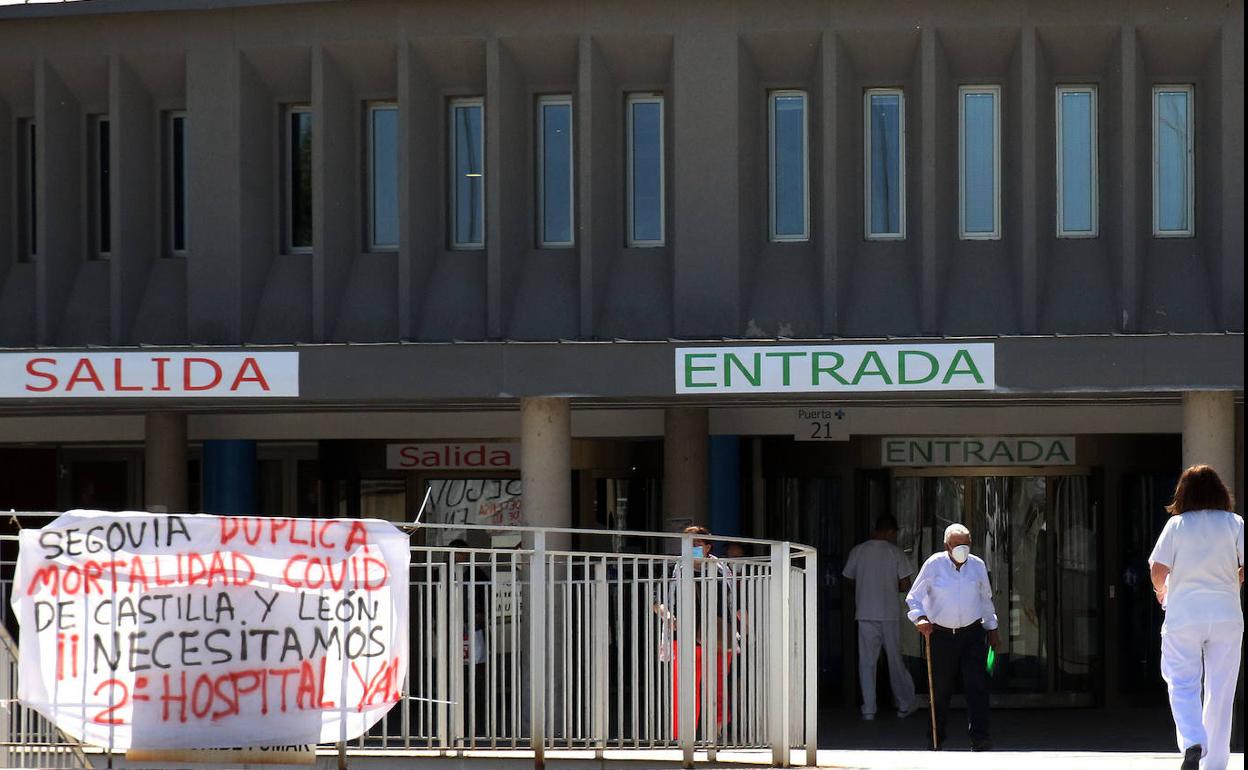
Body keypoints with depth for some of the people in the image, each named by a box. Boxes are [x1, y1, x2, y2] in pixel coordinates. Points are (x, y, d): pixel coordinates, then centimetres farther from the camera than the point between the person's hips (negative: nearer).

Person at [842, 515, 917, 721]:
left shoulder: (858, 551, 1)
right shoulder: (895, 552, -5)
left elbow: (848, 579, 8)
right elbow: (905, 585, -6)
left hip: (865, 613, 1)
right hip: (890, 614, -1)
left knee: (867, 661, 4)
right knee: (895, 660, 10)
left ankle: (869, 709, 1)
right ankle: (905, 705, 18)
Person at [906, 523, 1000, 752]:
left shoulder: (978, 565, 4)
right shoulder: (934, 565, -6)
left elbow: (986, 599, 18)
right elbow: (913, 597, -3)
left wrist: (992, 629, 21)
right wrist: (920, 618, -21)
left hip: (973, 633, 2)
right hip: (941, 635, -2)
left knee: (977, 685, -11)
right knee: (940, 689, 4)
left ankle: (980, 738, -13)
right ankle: (936, 739, 18)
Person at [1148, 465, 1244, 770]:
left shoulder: (1177, 524, 1)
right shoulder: (1233, 523, 3)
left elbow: (1158, 569, -6)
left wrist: (1162, 591, 14)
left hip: (1183, 616, -1)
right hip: (1226, 616, 1)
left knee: (1182, 684, 4)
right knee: (1220, 691, 7)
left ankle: (1192, 743, -21)